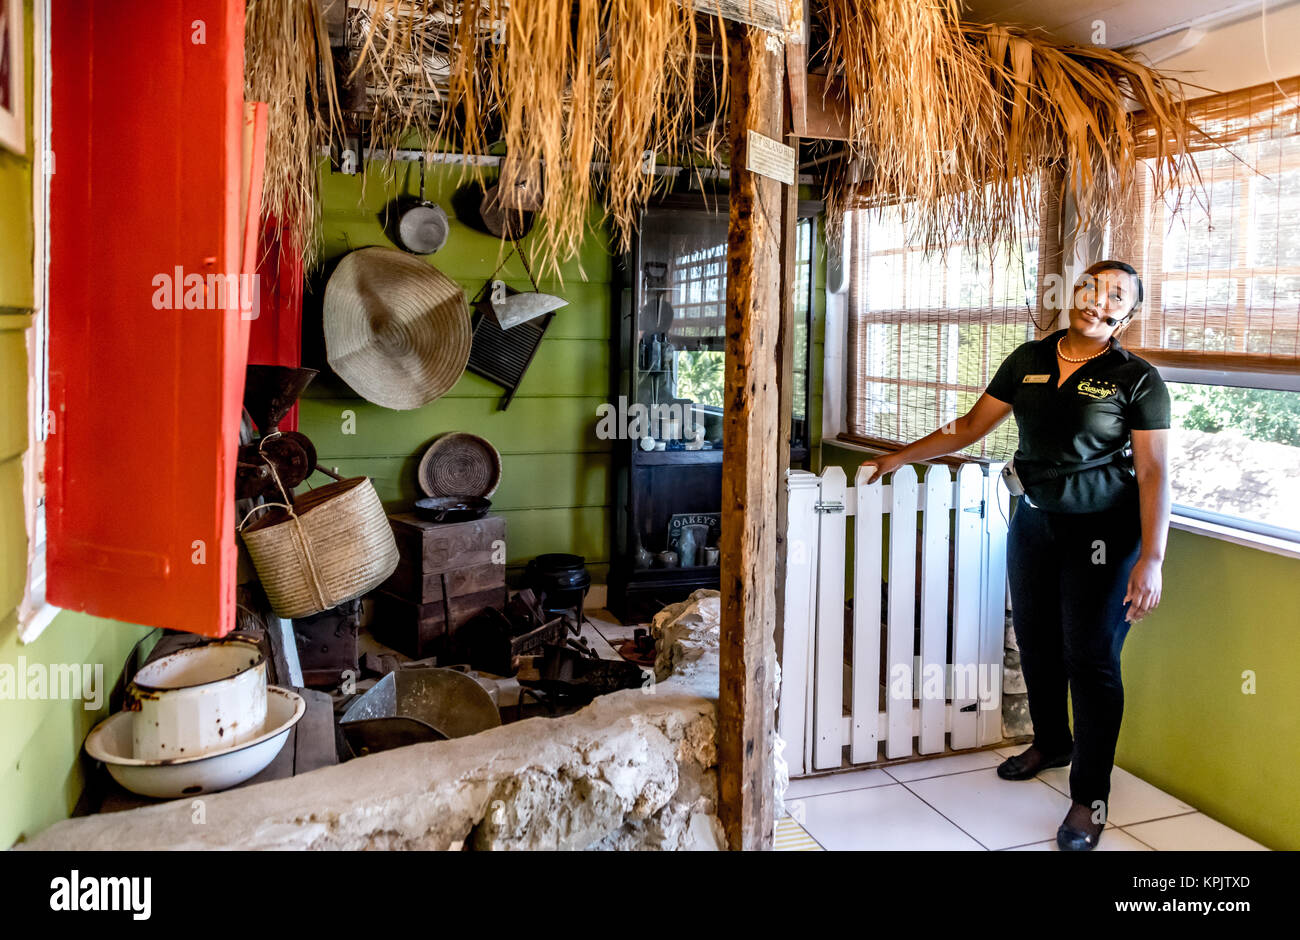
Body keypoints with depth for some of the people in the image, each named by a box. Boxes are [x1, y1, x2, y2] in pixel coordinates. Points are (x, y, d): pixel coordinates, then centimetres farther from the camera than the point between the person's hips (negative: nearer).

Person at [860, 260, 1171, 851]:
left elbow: (1153, 473, -12)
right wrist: (901, 457, 8)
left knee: (1091, 659, -2)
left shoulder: (1137, 379, -7)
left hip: (1102, 531, -5)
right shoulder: (1028, 361, 6)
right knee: (1035, 642, 15)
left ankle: (1089, 798, 11)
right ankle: (1051, 743, 40)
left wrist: (1151, 559, -19)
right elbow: (972, 426, 11)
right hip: (1033, 520, 5)